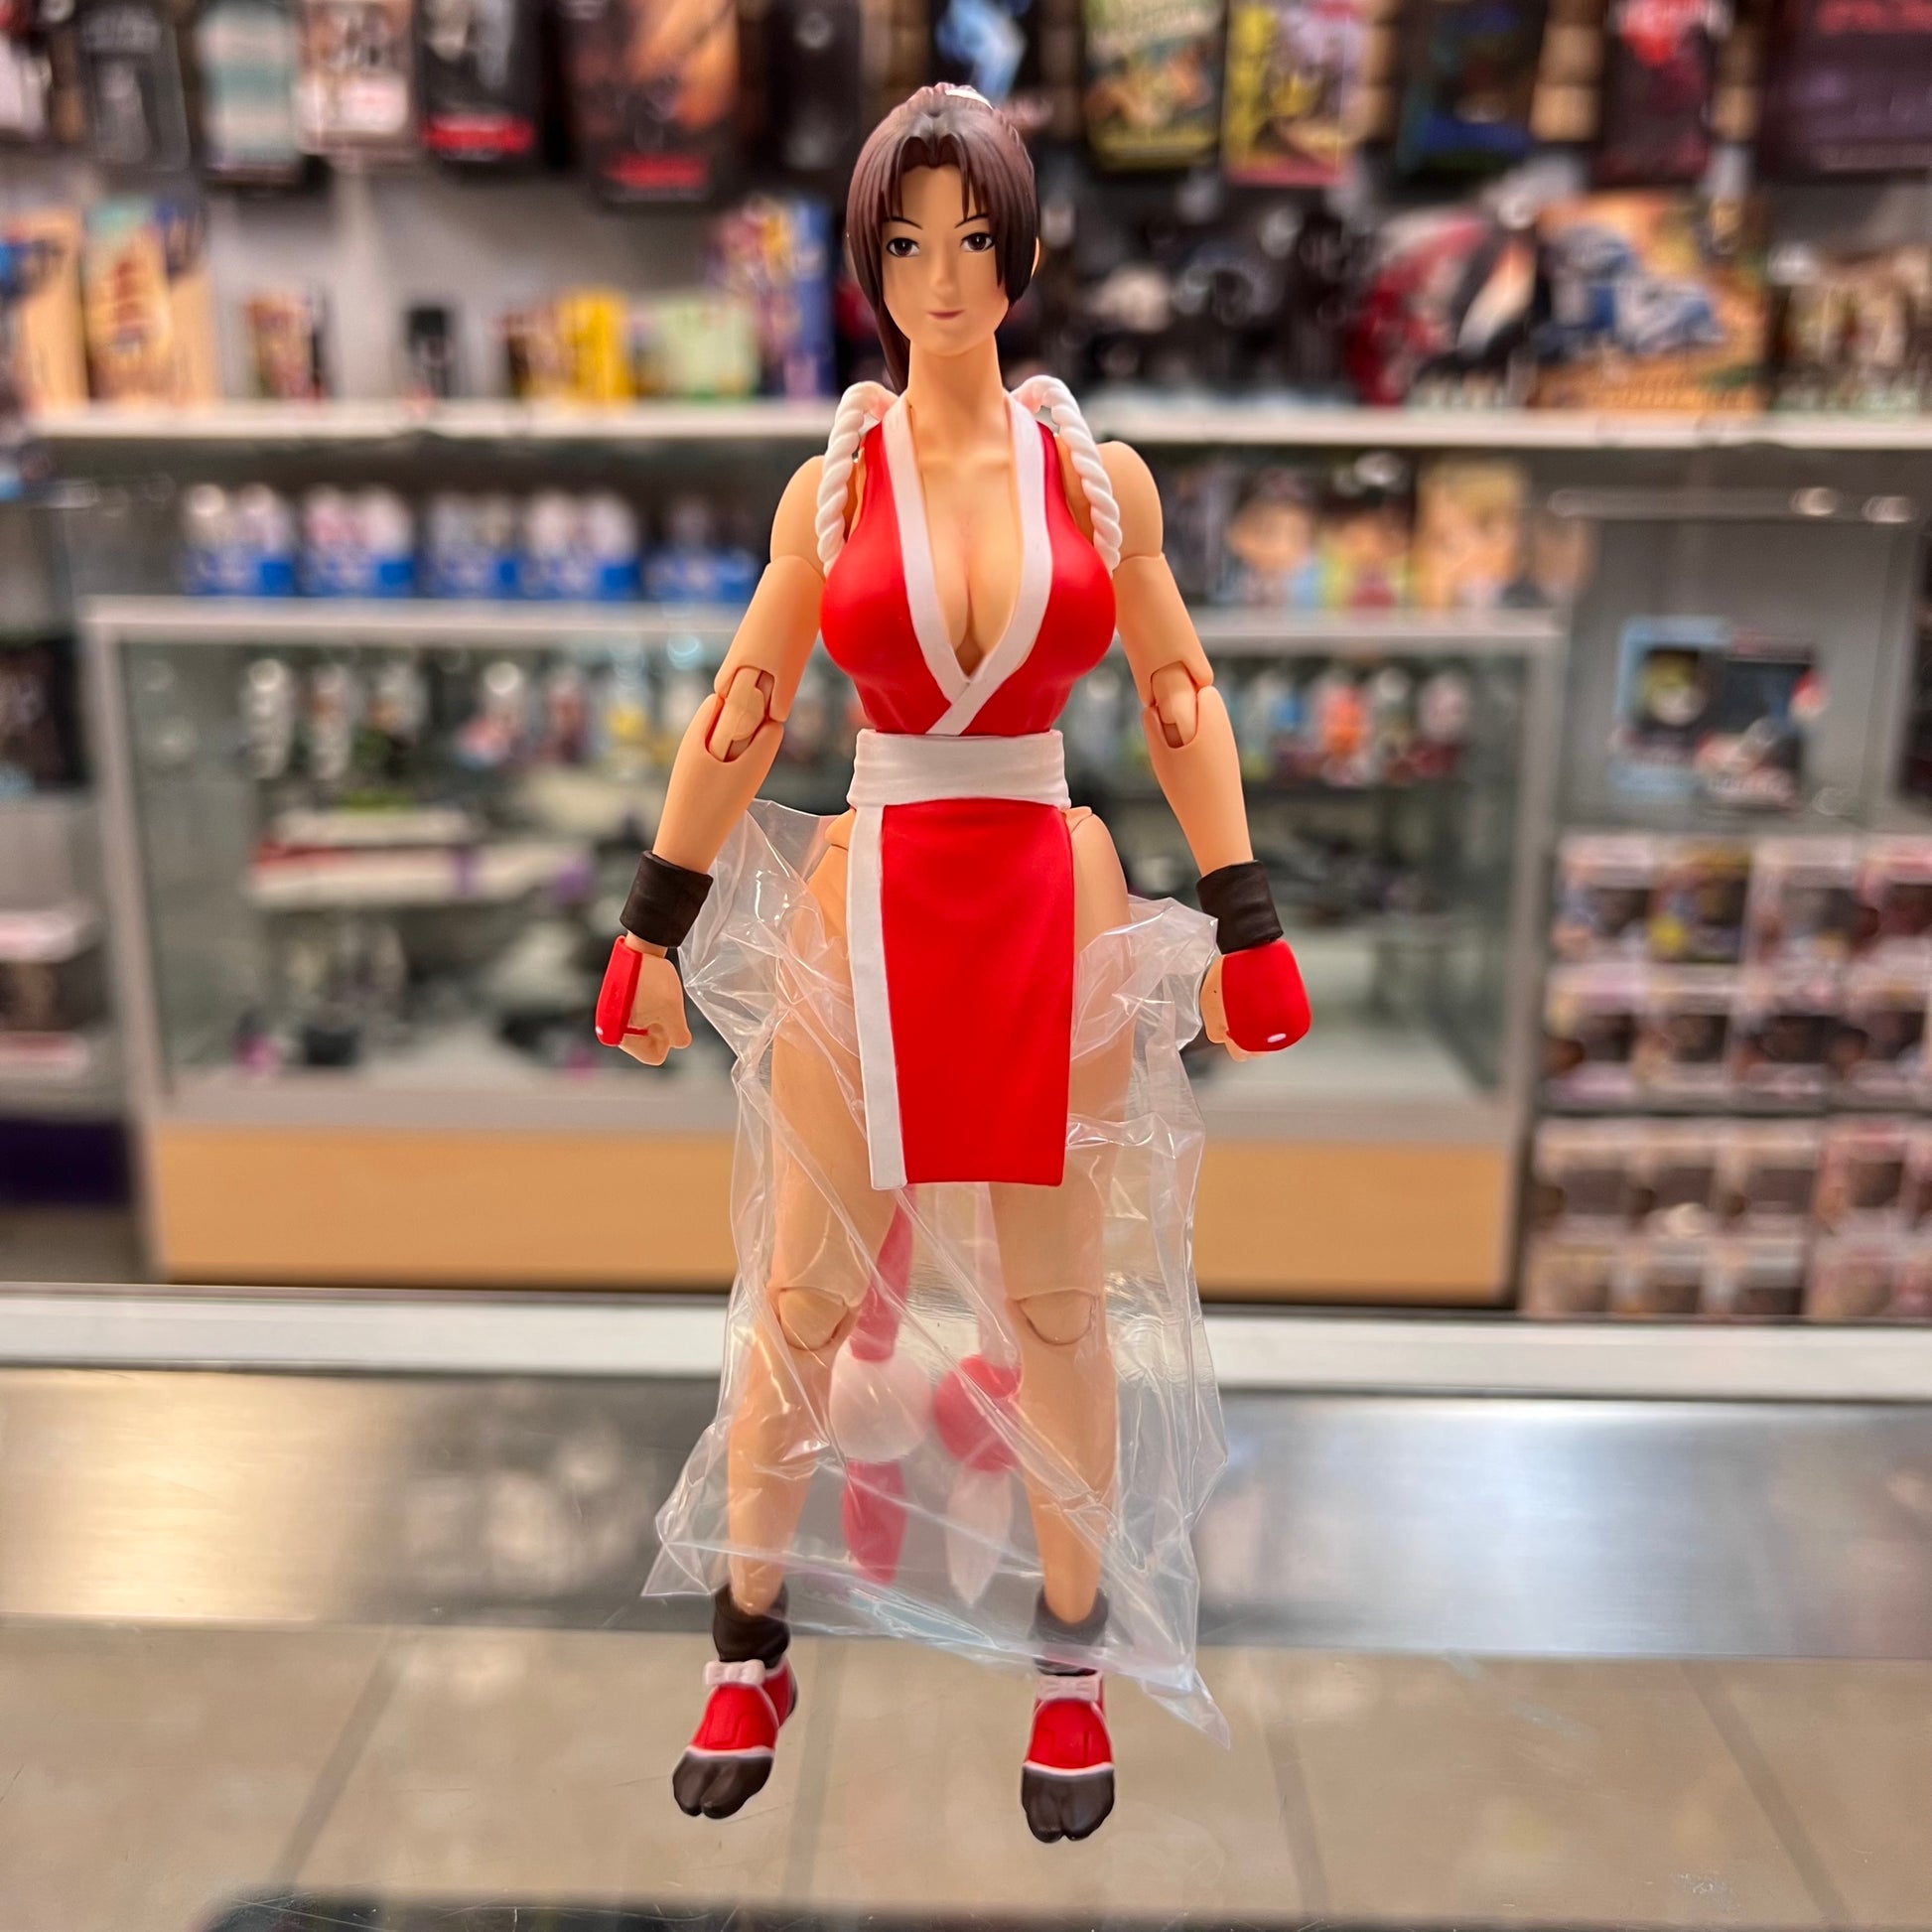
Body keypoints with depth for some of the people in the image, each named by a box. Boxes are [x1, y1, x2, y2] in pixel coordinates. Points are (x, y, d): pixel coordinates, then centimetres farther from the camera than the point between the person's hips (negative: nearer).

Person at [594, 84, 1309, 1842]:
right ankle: (750, 1651, 28)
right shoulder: (831, 487, 4)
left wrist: (1242, 925, 2)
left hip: (1057, 908, 0)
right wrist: (659, 929, 7)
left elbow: (1183, 704, 7)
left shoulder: (1105, 475, 4)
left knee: (1059, 1304, 9)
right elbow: (741, 718, 7)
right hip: (866, 906, 0)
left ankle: (1076, 1666, 28)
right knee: (803, 1294, 7)